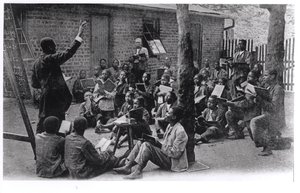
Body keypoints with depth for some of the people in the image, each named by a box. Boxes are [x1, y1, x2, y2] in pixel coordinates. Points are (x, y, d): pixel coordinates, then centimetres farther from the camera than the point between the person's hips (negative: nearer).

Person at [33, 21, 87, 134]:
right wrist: (79, 35, -18)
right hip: (55, 98, -8)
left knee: (42, 123, 11)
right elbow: (69, 53, -20)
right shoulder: (50, 59, -12)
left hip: (45, 97, 8)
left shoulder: (37, 63, 14)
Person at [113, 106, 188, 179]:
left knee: (146, 145, -26)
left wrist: (160, 145, -14)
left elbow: (175, 153, -22)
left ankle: (138, 171, -29)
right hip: (164, 155, 10)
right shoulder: (170, 126, 12)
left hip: (171, 162, -10)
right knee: (140, 143, 3)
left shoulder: (180, 131, -19)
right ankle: (127, 167, -11)